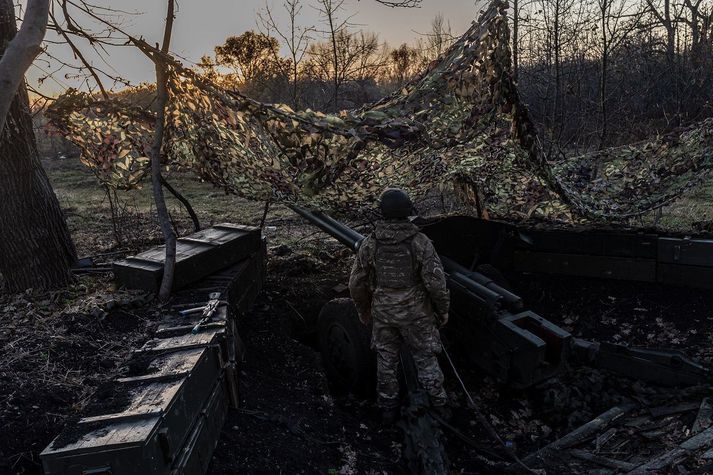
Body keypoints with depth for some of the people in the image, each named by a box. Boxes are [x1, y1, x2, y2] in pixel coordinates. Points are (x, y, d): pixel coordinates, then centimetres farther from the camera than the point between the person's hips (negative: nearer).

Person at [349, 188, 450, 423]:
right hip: (416, 313, -2)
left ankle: (388, 408, 30)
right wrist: (443, 310, -1)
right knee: (425, 357, 18)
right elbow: (436, 282, -18)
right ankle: (437, 400, 34)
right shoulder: (420, 242, -19)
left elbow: (357, 283, -4)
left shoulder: (370, 244, -10)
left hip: (383, 312, 2)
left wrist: (363, 310, 13)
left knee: (386, 360, 18)